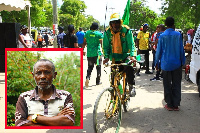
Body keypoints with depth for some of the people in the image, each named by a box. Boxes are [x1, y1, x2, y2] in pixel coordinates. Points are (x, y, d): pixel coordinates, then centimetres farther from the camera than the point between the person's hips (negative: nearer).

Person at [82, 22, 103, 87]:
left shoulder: (87, 33, 4)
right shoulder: (99, 34, -6)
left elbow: (84, 43, 8)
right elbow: (101, 44, -11)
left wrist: (83, 50, 19)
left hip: (89, 53, 3)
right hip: (97, 53, -3)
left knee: (90, 67, 15)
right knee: (98, 67, 11)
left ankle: (88, 77, -10)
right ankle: (98, 81, 17)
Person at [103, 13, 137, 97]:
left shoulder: (126, 30, -7)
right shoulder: (107, 32, 0)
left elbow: (131, 44, -10)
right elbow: (106, 46, 2)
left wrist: (132, 55, -24)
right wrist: (106, 57, -14)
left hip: (125, 56, -3)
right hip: (114, 58, 3)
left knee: (129, 68, -30)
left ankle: (131, 87, -12)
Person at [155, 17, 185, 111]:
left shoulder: (162, 36, -5)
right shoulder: (178, 35, -4)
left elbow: (159, 50, 0)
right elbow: (181, 50, 2)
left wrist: (157, 62, 11)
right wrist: (182, 62, 12)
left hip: (166, 64, -1)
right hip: (177, 64, 1)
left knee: (167, 85, 8)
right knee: (176, 84, 8)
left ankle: (169, 105, 12)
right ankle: (176, 105, 11)